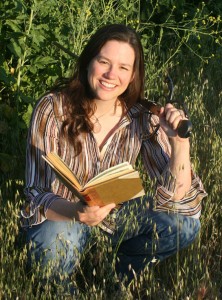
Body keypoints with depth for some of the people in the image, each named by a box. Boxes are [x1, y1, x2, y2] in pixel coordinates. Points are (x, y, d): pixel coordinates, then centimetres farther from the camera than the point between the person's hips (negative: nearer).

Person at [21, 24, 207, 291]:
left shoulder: (141, 119, -14)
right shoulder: (53, 109, -22)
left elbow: (176, 198, -17)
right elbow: (37, 196, -23)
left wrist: (180, 142, -34)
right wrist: (77, 212, -45)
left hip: (115, 216, 3)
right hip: (59, 216, -3)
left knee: (184, 223, -18)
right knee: (54, 246, -36)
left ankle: (126, 270, 11)